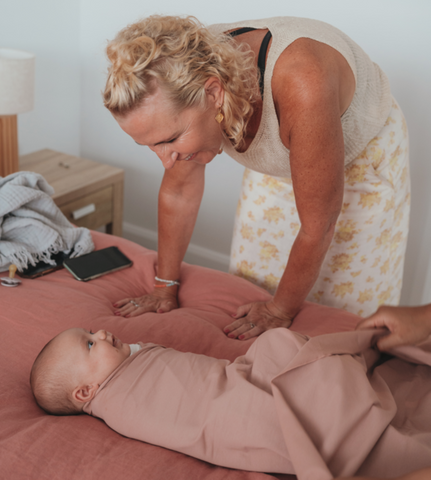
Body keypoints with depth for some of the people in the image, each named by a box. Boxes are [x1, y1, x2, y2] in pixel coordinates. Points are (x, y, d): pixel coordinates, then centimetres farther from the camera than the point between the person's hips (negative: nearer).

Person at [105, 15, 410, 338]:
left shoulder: (301, 87, -46)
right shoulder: (182, 84, -27)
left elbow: (317, 228, -33)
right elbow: (179, 189, -11)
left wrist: (281, 312, -18)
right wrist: (166, 286, -1)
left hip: (365, 163, -4)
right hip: (278, 167, 4)